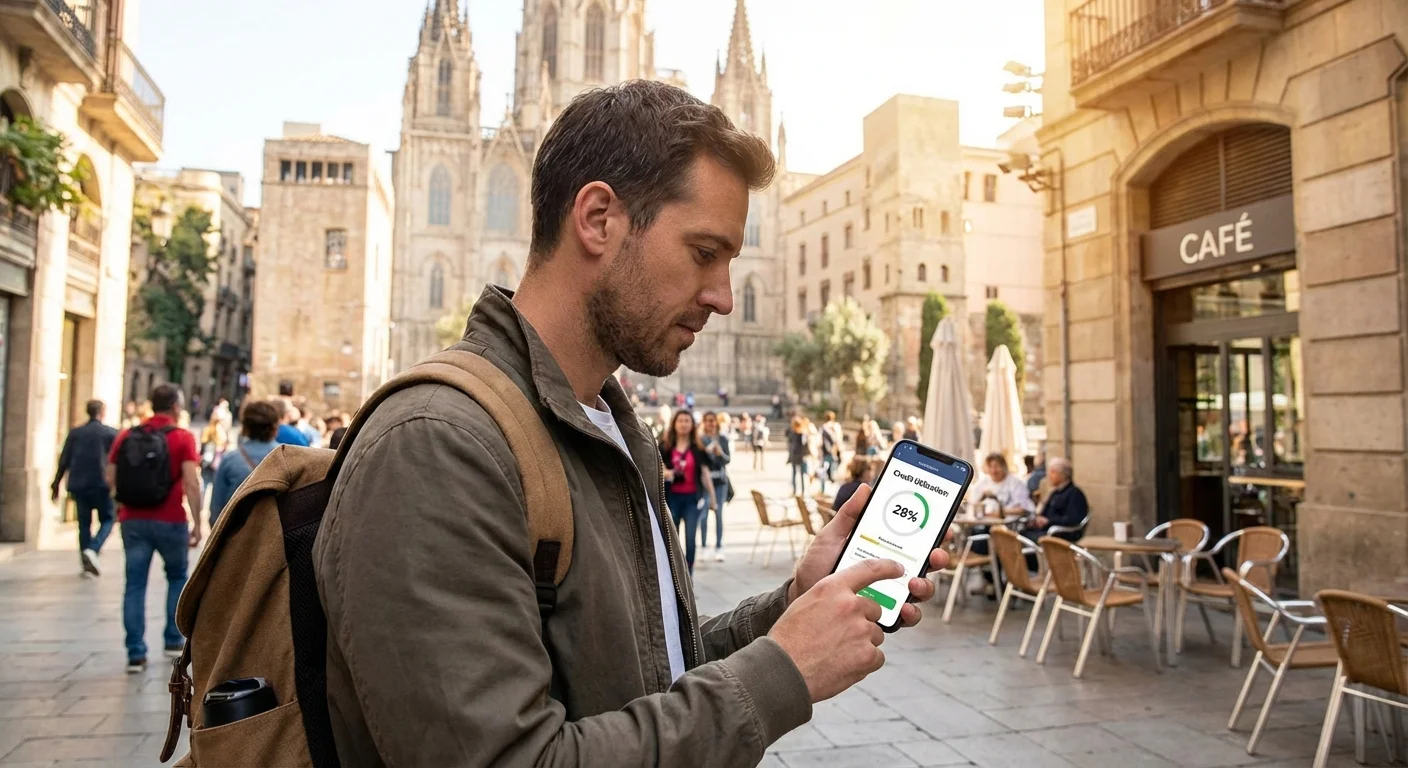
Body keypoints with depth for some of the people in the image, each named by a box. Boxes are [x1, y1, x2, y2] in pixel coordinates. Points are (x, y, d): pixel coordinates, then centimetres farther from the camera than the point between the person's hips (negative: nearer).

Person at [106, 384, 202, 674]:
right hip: (170, 520, -3)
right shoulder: (183, 438, -7)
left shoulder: (125, 436, 5)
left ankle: (136, 654, 5)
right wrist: (197, 522, -10)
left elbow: (111, 479, 6)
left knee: (135, 585, 6)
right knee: (177, 578, 18)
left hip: (133, 520, 3)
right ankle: (173, 640, 21)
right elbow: (191, 483, -14)